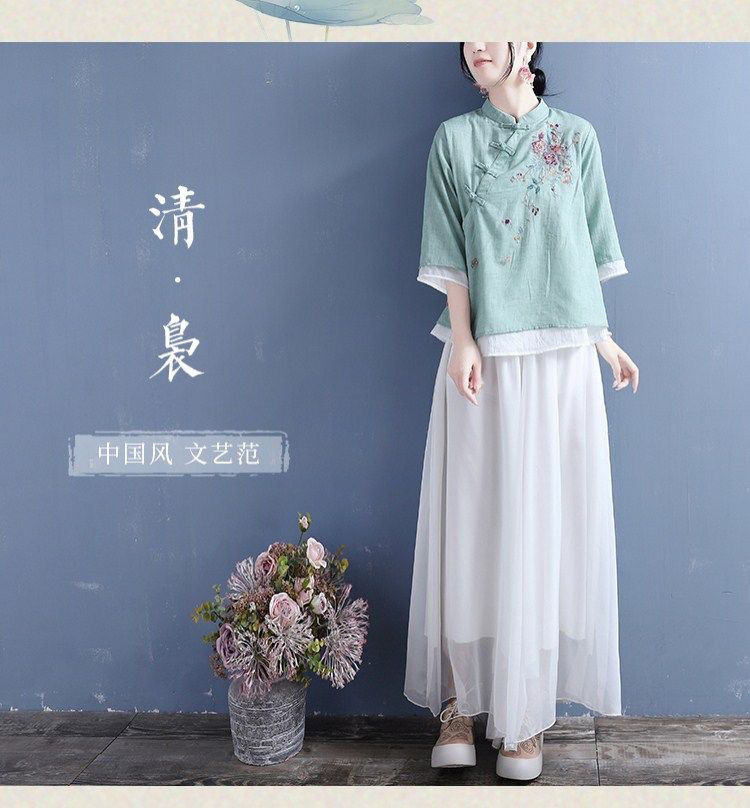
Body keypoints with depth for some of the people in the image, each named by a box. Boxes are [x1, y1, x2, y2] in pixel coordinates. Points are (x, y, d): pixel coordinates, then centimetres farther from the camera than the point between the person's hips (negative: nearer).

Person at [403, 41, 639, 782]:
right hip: (483, 357, 0)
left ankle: (526, 709, 11)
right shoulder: (454, 139, 8)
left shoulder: (575, 137, 10)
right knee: (471, 523, 0)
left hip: (560, 358, 1)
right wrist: (463, 341, -9)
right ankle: (460, 700, 10)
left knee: (545, 524, 2)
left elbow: (588, 248, 11)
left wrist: (604, 337, 6)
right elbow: (448, 252, 1)